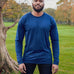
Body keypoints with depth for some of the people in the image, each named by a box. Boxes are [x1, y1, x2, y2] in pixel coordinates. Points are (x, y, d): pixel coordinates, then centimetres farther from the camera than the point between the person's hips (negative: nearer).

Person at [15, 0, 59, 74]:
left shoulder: (50, 20, 1)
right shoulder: (24, 19, -2)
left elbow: (55, 41, 3)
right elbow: (18, 41, 0)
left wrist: (56, 62, -3)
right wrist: (20, 62, -7)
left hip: (45, 59, 1)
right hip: (28, 59, 0)